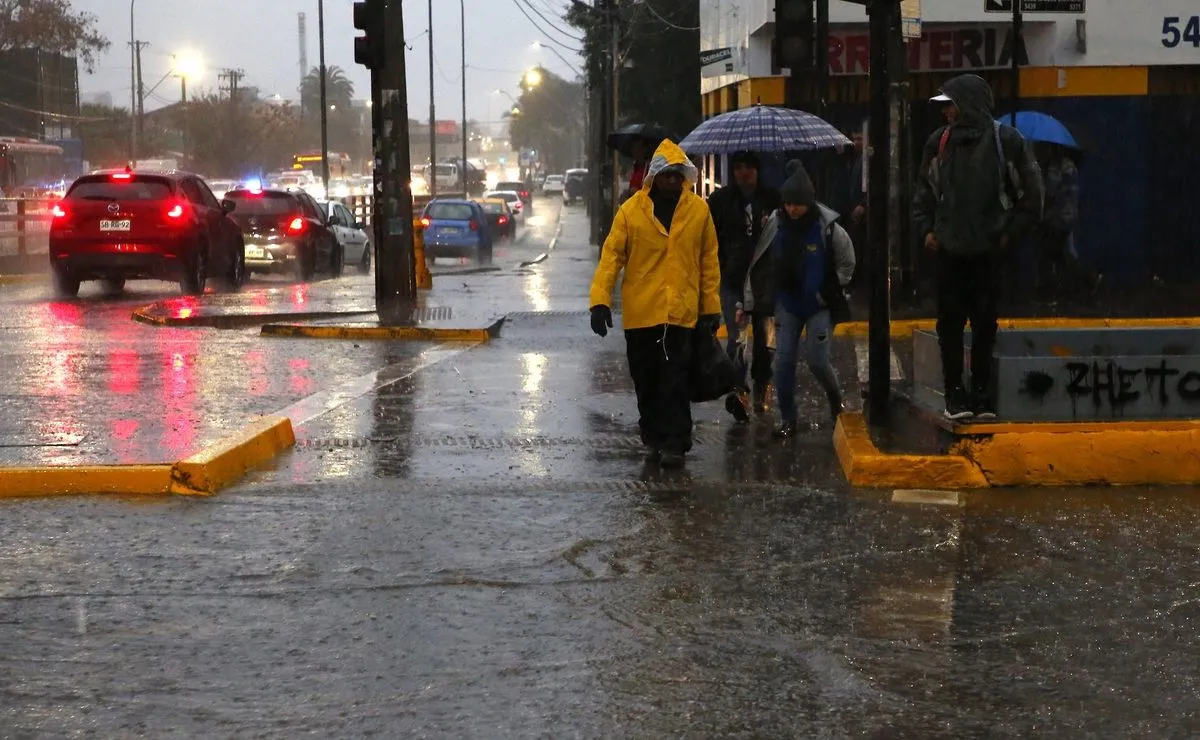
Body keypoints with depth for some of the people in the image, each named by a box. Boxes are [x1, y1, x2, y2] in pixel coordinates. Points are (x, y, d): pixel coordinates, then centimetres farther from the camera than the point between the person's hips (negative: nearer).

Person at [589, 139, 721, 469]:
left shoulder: (699, 210, 1)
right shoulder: (631, 210, -3)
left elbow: (709, 261, 6)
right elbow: (611, 256, -5)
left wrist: (711, 307, 5)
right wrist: (600, 301, -14)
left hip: (681, 312, -1)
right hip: (640, 312, 1)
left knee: (676, 381, -4)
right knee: (645, 380, 11)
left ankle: (674, 444, 1)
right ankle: (654, 439, 26)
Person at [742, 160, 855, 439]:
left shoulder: (828, 227, -14)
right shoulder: (776, 225, -6)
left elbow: (847, 264, 1)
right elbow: (759, 265, 1)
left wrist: (828, 293, -4)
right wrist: (749, 303, 1)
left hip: (820, 305, -3)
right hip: (787, 303, 3)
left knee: (816, 358, -7)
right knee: (783, 359, -2)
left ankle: (835, 400, 24)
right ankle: (788, 419, 10)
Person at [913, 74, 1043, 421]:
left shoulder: (1006, 141, -4)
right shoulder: (940, 142, 6)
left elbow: (1031, 196, 1)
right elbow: (924, 191, 16)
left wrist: (1009, 234, -4)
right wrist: (926, 229, 4)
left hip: (989, 252, -2)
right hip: (949, 250, 2)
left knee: (985, 326, 5)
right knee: (950, 324, 3)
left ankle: (982, 395, 14)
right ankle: (955, 395, 11)